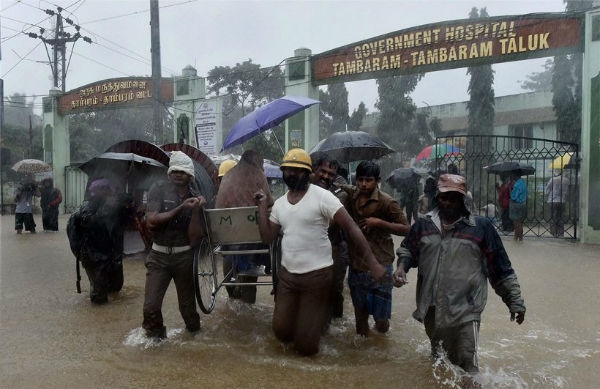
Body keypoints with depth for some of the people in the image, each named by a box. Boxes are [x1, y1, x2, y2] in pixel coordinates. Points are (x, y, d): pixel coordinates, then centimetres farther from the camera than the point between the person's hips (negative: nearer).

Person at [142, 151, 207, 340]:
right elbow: (151, 221, -19)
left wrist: (196, 210, -19)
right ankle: (155, 335, 23)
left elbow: (195, 238, -6)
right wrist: (181, 208, -23)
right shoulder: (159, 189, -5)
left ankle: (194, 332, 40)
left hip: (185, 257, 1)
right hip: (159, 256, -1)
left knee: (187, 305, 9)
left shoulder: (196, 198, 0)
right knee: (151, 306, -7)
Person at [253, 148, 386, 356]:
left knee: (305, 345, 3)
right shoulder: (279, 203, 7)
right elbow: (267, 237, 6)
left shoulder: (321, 196, -12)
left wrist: (373, 262, -21)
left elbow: (351, 227, -15)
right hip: (287, 274, 5)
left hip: (317, 275, -5)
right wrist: (262, 206, 0)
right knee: (281, 331, 10)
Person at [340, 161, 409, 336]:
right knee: (360, 312, 15)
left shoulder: (387, 202, -10)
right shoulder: (351, 195, 3)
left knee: (381, 315, 3)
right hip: (356, 264, 4)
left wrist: (379, 222, -18)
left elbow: (405, 229, -7)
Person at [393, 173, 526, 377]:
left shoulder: (481, 226, -9)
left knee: (466, 364, -3)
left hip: (465, 310, -4)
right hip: (431, 308, 4)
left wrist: (515, 302, 1)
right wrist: (402, 266, -5)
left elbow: (501, 269, -2)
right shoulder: (424, 224, 0)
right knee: (437, 352, 26)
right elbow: (407, 249, 15)